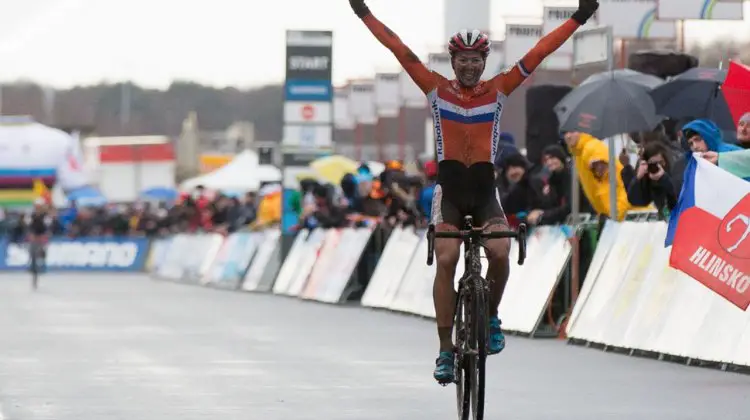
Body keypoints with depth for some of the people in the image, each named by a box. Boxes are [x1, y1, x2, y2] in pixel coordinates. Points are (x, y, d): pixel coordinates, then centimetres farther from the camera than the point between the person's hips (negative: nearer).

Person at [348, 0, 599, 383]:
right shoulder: (437, 89, 2)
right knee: (446, 261, -17)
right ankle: (445, 350, -13)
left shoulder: (497, 91, 3)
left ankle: (491, 316, 10)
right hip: (449, 190, 0)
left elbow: (538, 53, 0)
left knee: (500, 254, -21)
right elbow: (401, 51, -1)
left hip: (485, 191, 1)